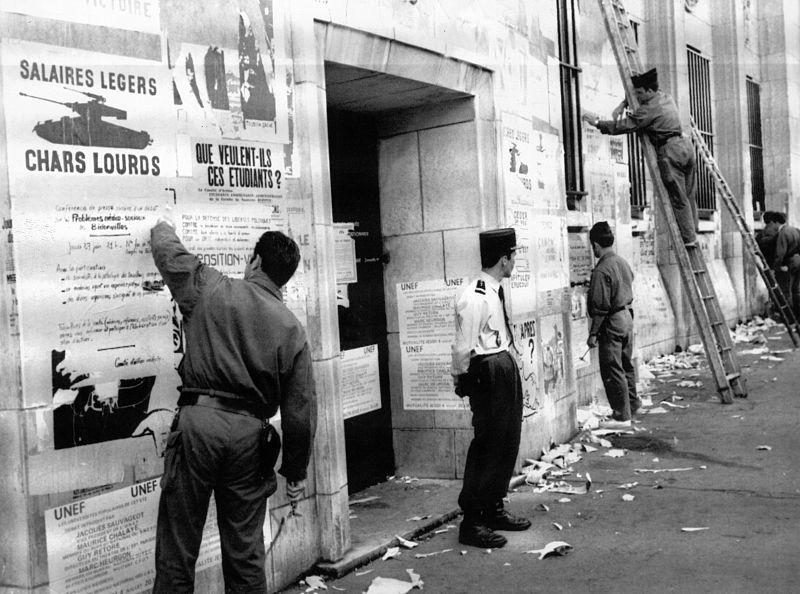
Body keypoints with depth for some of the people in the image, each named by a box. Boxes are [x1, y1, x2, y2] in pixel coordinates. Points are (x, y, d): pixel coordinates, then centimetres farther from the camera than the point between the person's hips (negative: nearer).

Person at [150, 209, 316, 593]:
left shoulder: (210, 289, 0)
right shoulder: (292, 330, 5)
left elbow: (170, 255, 17)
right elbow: (300, 411, 4)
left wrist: (163, 227, 41)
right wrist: (295, 472, 14)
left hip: (198, 421, -2)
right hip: (250, 435, 2)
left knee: (177, 548, 4)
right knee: (245, 553, 13)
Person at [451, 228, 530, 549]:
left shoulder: (496, 291, 8)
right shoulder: (475, 298, -22)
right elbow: (463, 348, -20)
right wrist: (462, 380, -9)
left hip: (505, 368, 10)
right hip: (488, 372, -10)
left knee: (508, 442, 18)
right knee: (487, 446, -3)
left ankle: (494, 510, 33)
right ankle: (471, 522, 8)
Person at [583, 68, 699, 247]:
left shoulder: (649, 109, -11)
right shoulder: (665, 97, 16)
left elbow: (624, 125, -12)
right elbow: (635, 95, 32)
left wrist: (598, 122, -4)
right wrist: (622, 105, 19)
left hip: (670, 151, -9)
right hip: (685, 145, 9)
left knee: (679, 199, -3)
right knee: (689, 196, 11)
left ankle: (688, 238, 0)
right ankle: (693, 234, 16)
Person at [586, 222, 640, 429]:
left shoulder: (601, 270, -20)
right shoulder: (622, 262, 6)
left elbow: (600, 306, -20)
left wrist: (593, 333, -14)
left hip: (612, 322, -9)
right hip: (627, 317, 9)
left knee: (612, 371, -1)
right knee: (626, 364, 22)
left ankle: (622, 416, 4)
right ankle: (632, 403, 36)